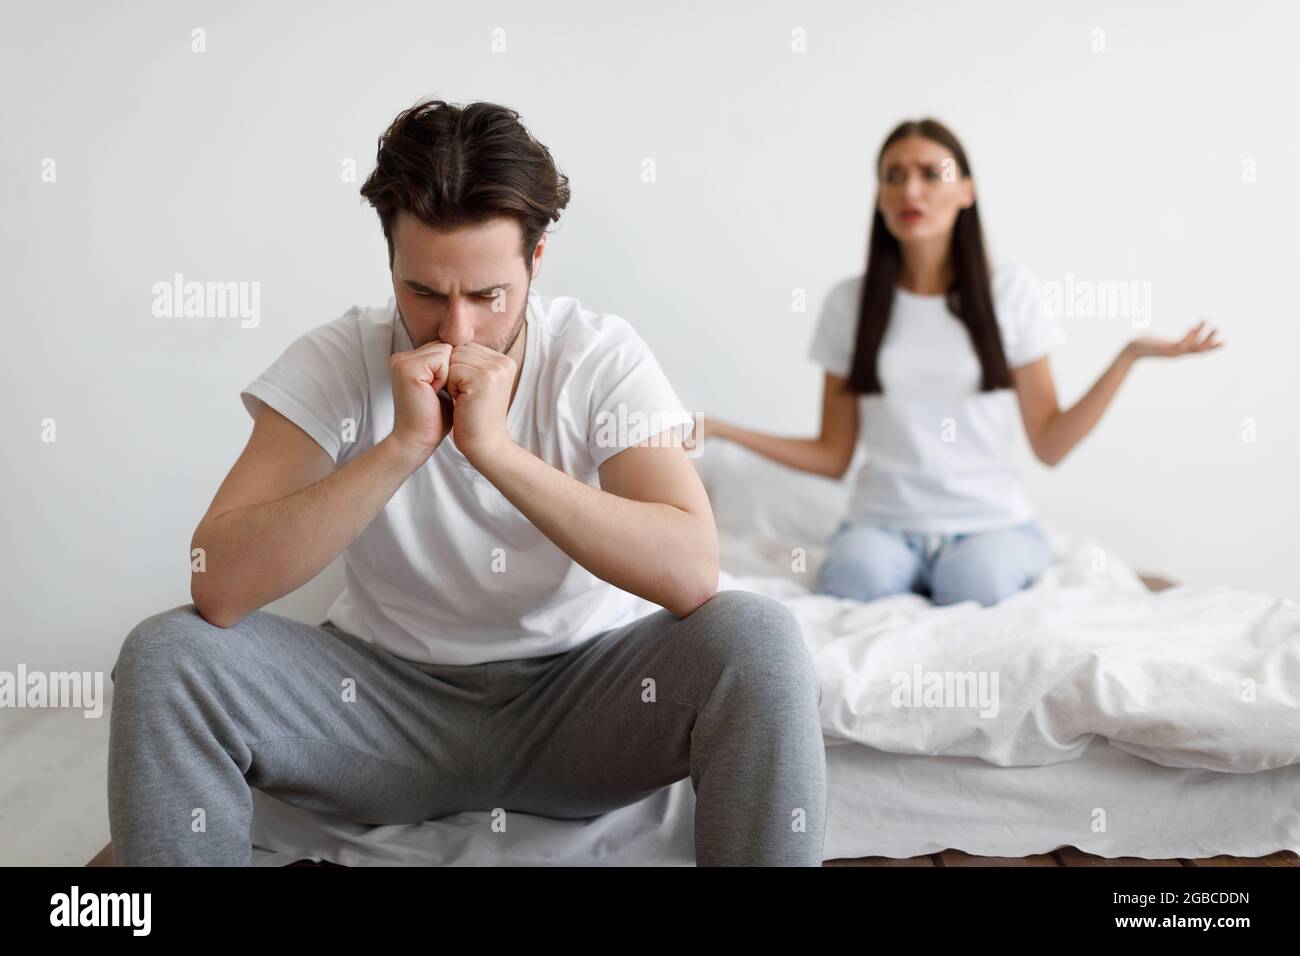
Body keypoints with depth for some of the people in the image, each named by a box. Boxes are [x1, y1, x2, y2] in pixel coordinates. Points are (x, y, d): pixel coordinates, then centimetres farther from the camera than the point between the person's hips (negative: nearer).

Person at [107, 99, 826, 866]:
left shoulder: (604, 357, -12)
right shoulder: (337, 360, -11)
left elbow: (694, 573, -27)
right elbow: (218, 586, -22)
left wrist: (497, 449, -33)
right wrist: (402, 446, -31)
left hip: (581, 697, 0)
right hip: (390, 699, 1)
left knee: (756, 638, -29)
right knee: (165, 654, -22)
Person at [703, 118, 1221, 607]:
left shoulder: (1012, 291, 1)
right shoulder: (849, 302, 4)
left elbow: (1049, 444, -1)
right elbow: (832, 456, 5)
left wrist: (1129, 355, -11)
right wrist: (721, 430, -6)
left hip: (989, 521, 0)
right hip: (883, 521, 0)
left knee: (978, 583, -33)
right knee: (856, 578, -33)